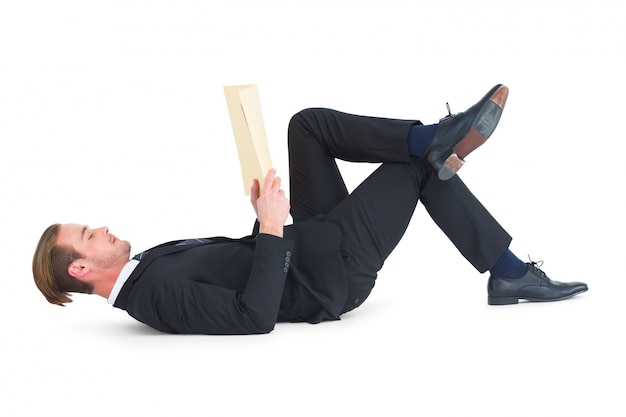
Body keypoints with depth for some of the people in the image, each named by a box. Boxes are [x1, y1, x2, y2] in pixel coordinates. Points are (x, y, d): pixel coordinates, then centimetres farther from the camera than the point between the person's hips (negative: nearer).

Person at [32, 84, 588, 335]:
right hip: (328, 276, -9)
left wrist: (265, 220, 5)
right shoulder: (157, 294, -22)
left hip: (309, 245, 9)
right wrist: (272, 227, -28)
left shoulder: (150, 263, 9)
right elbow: (255, 316, -32)